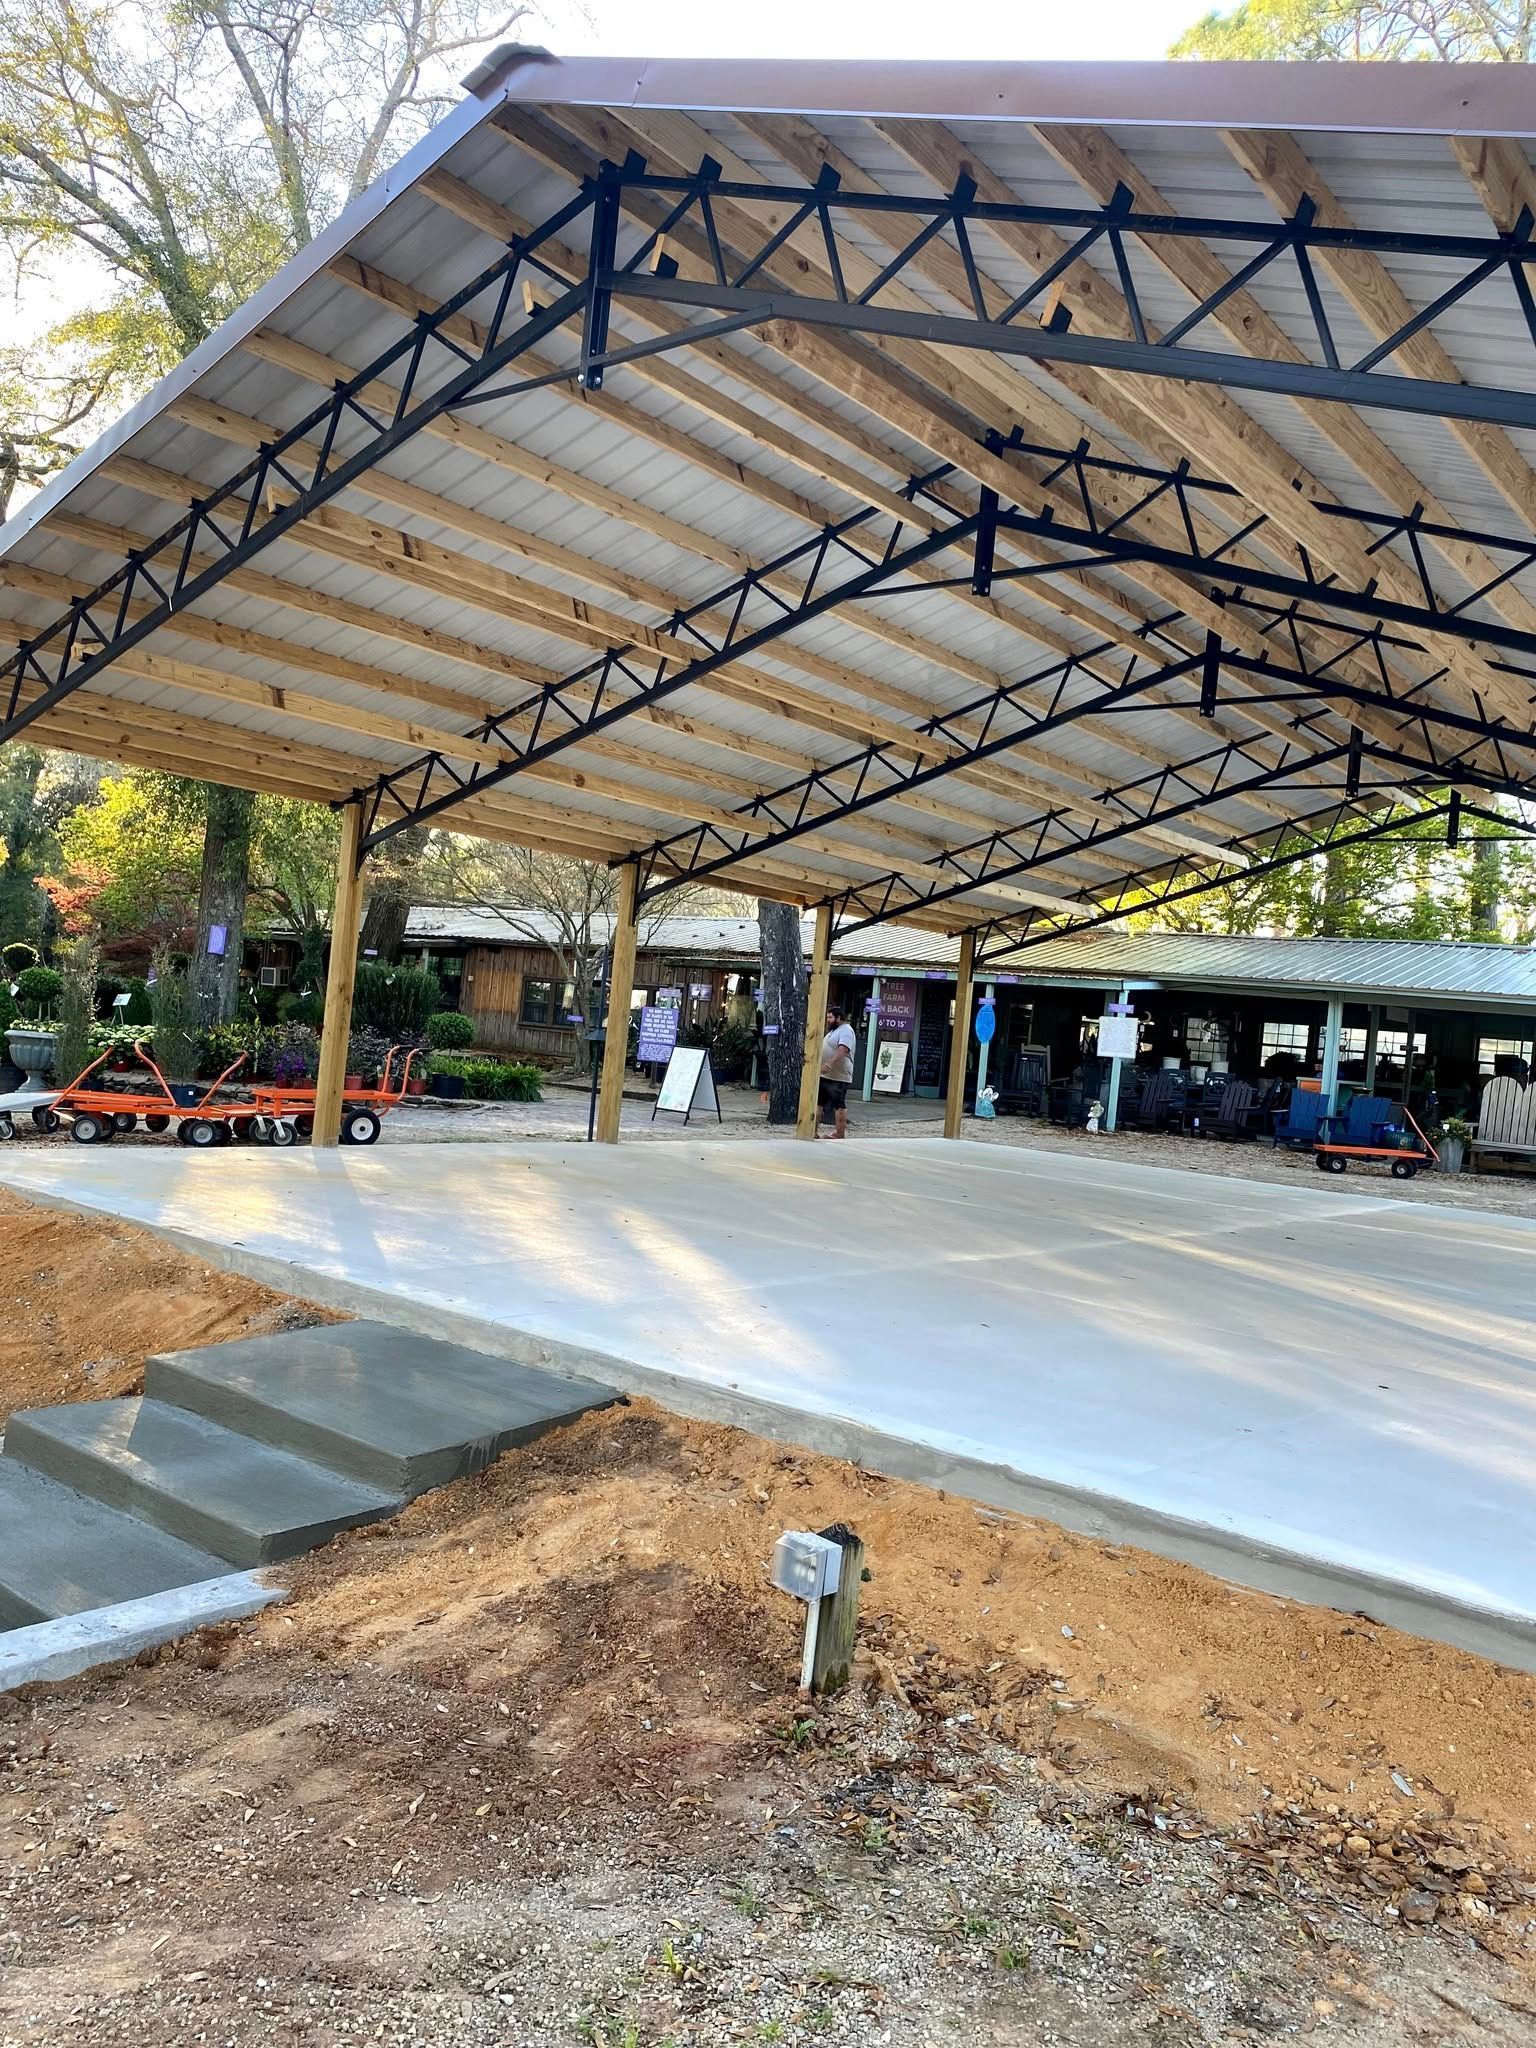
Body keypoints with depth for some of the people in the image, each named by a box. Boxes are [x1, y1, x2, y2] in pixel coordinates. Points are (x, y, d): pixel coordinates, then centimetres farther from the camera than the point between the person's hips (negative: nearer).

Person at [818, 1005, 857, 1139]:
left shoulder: (845, 1030, -13)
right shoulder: (834, 1031, 20)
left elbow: (842, 1050, -27)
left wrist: (829, 1065, -35)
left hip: (838, 1077, -10)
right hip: (824, 1076, 10)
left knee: (839, 1105, -5)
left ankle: (840, 1134, -2)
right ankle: (814, 1131, 13)